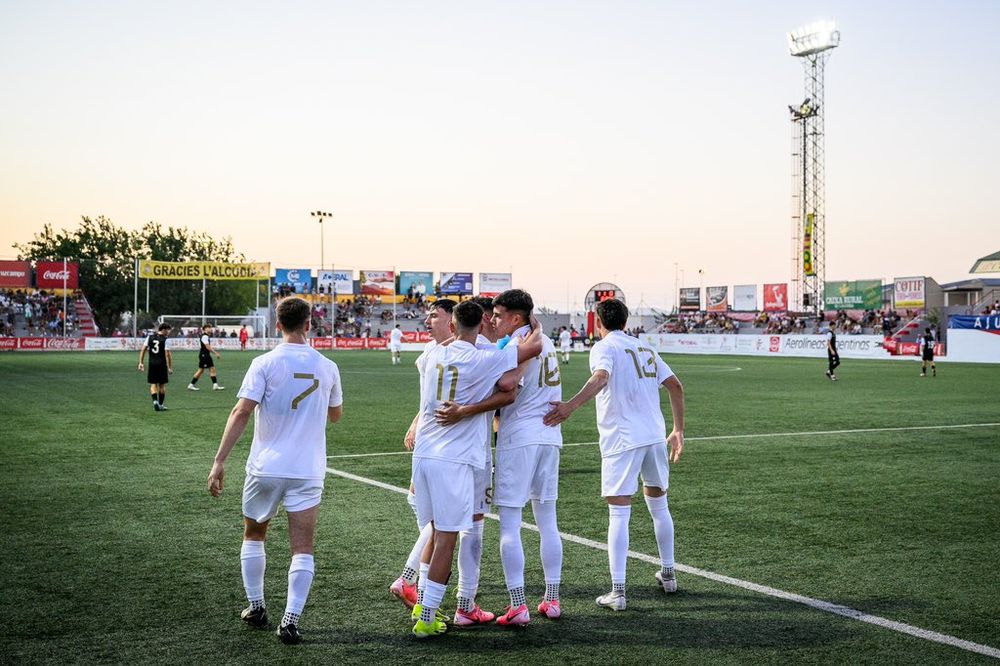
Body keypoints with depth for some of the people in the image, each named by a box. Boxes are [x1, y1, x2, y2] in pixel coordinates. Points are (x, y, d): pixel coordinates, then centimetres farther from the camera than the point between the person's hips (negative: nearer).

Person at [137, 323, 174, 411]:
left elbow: (143, 350, 3)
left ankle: (155, 401, -14)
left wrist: (140, 363, 8)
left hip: (152, 364, 3)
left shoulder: (150, 337, 6)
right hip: (162, 365, -3)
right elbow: (167, 355, -12)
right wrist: (170, 368, -7)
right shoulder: (165, 340, -8)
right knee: (162, 385, 10)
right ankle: (160, 405, 15)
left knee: (153, 384, 8)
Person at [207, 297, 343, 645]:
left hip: (265, 468, -1)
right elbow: (335, 414, 18)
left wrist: (219, 461, -14)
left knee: (253, 536, 20)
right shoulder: (327, 367, 3)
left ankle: (256, 607, 27)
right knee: (302, 548, 2)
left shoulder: (264, 363, -7)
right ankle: (291, 619, -6)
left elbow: (241, 412, -14)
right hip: (308, 470, 1)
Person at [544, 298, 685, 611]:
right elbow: (675, 387, 15)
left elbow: (601, 377, -25)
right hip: (655, 435, 6)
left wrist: (571, 405, -37)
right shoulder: (645, 349, 17)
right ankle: (668, 575, 34)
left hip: (622, 439, -6)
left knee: (619, 514, -5)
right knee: (658, 505, 21)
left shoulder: (604, 347, -3)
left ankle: (617, 592, -8)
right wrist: (678, 431, 20)